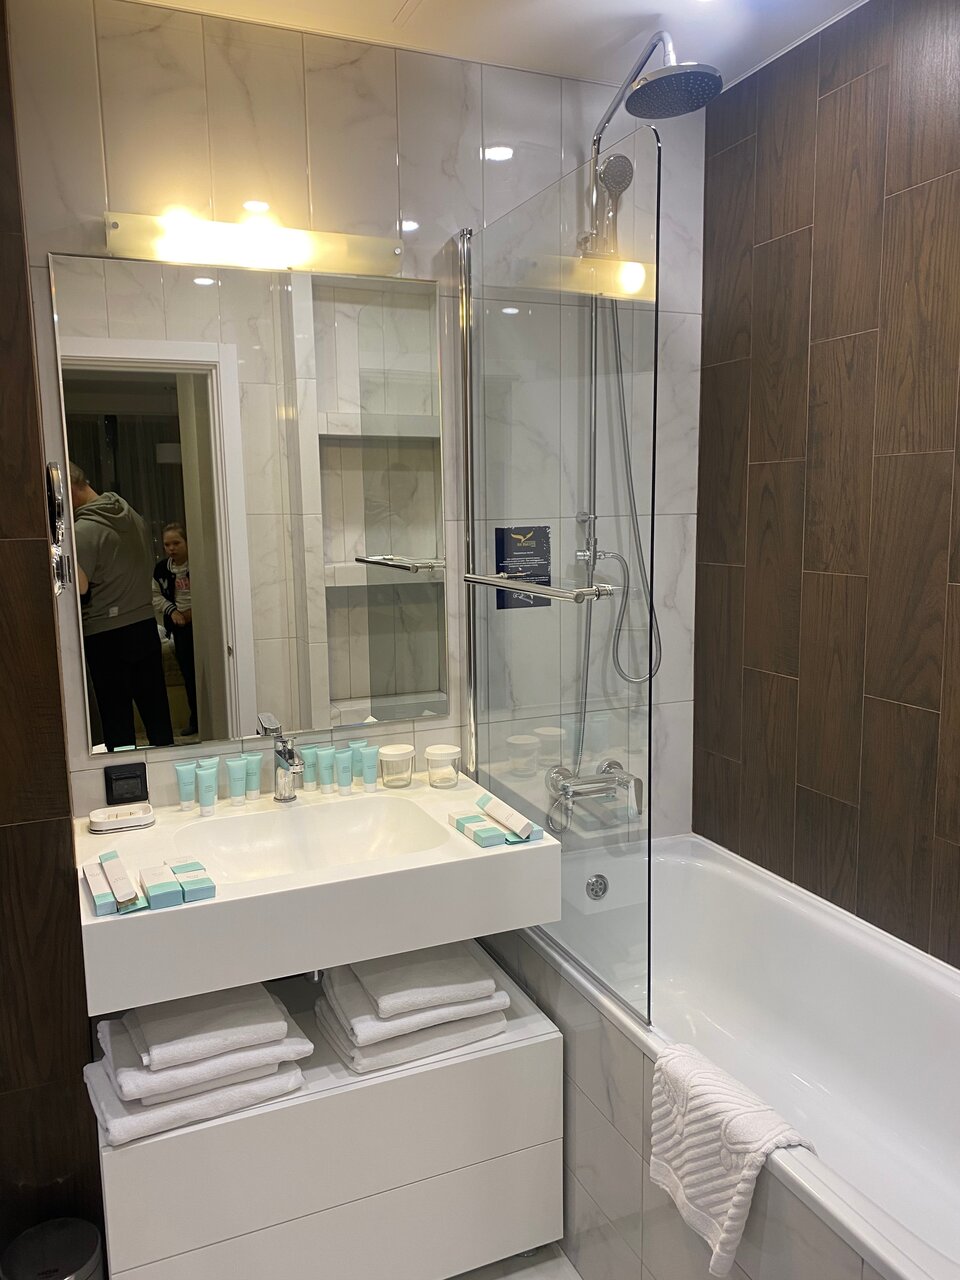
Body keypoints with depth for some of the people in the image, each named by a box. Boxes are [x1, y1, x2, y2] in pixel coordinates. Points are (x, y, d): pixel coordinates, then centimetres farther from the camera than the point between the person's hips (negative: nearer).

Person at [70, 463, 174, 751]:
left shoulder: (83, 530, -16)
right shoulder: (131, 515, 6)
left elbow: (79, 589, -21)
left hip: (106, 636, -7)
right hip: (145, 625, 7)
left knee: (117, 717, 3)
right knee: (155, 707, 13)